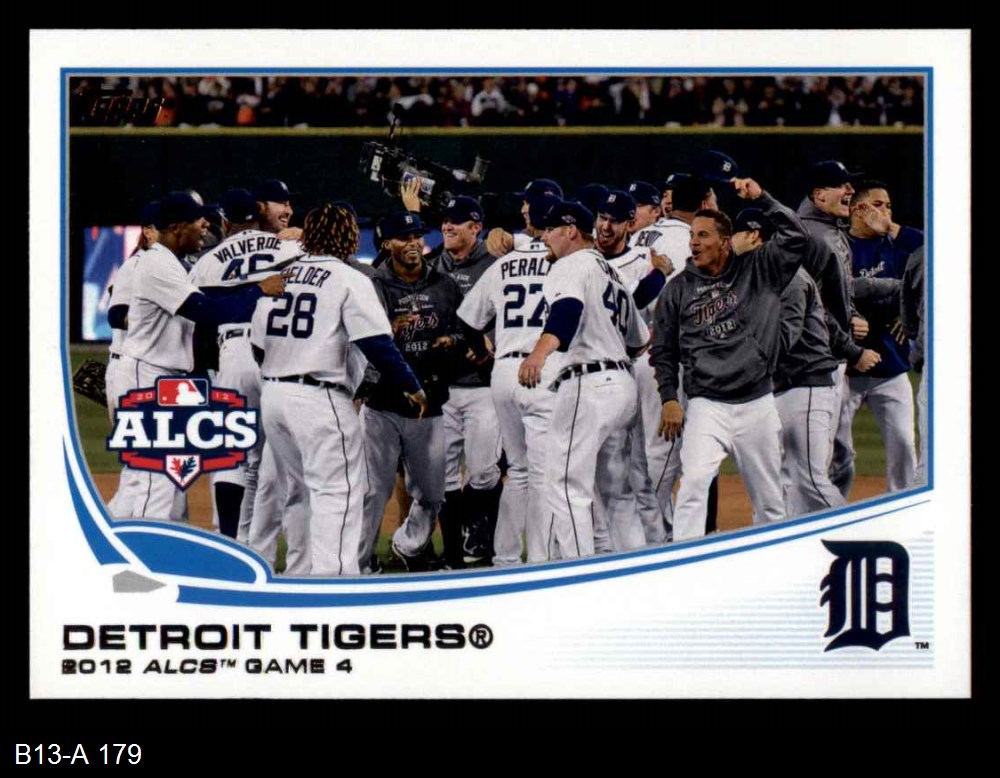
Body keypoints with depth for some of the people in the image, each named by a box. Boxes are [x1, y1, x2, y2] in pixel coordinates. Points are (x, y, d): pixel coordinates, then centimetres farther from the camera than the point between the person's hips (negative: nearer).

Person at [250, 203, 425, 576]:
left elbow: (258, 343, 13)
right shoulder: (349, 280, -7)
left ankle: (300, 575, 24)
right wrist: (411, 387, -5)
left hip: (272, 394, 7)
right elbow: (377, 344, -14)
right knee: (338, 491, -7)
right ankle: (332, 576, -17)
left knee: (298, 492, 19)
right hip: (320, 399, -7)